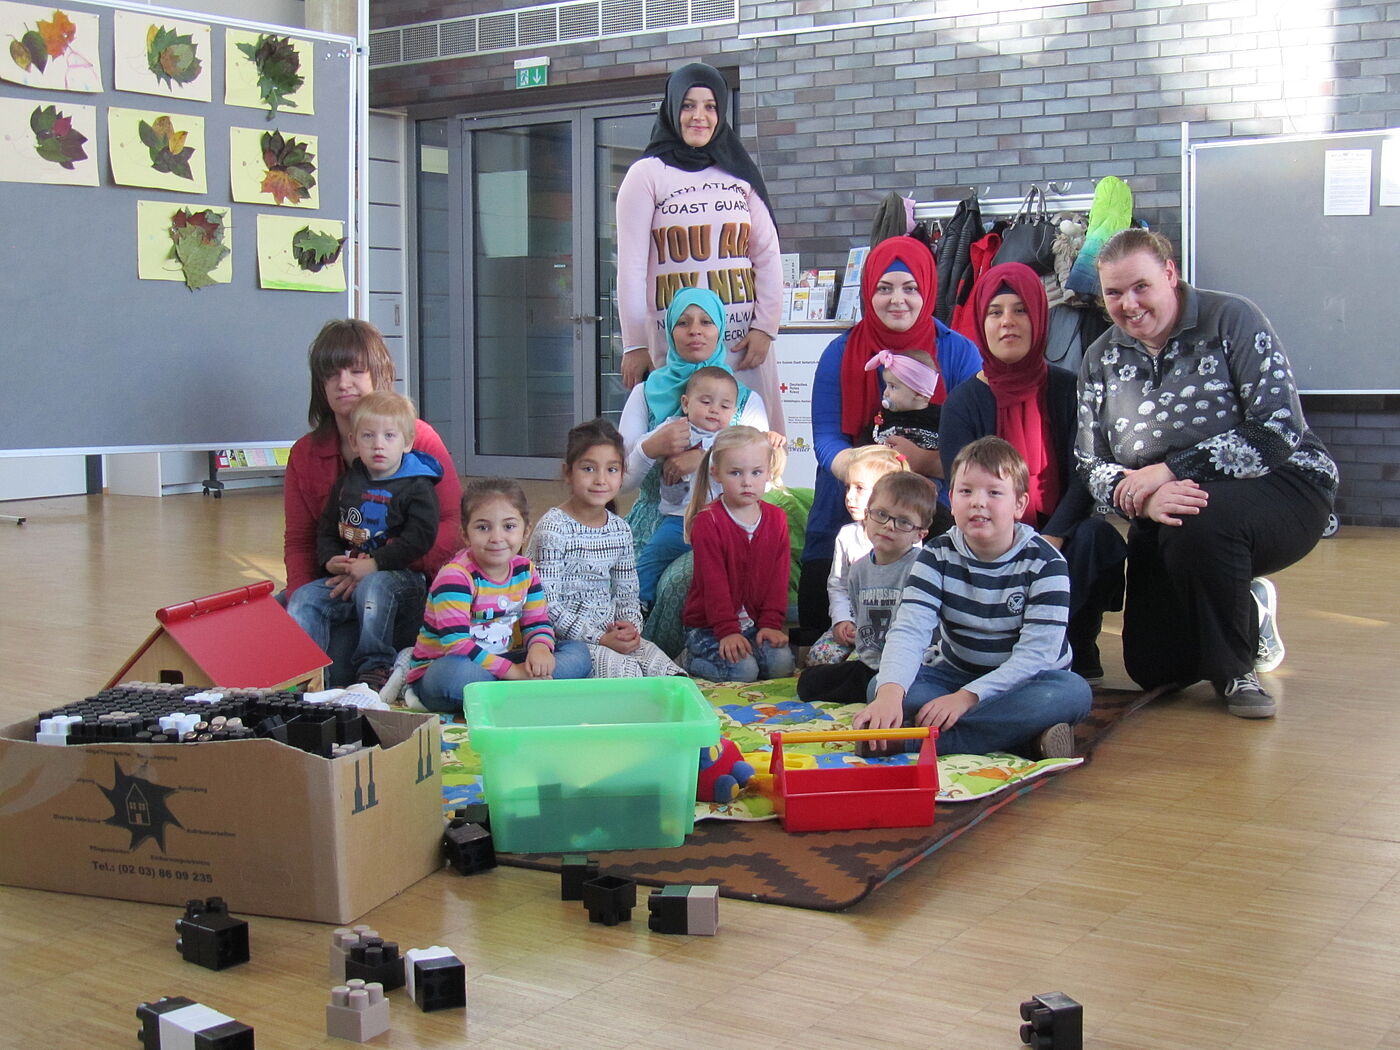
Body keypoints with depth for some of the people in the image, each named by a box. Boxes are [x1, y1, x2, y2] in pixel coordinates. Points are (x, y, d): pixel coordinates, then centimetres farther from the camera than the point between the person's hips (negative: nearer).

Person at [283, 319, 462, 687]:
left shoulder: (418, 438, -2)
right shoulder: (305, 454, 10)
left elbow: (453, 525, -11)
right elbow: (299, 543, 7)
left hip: (410, 588, -3)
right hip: (337, 590, 3)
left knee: (376, 584, -35)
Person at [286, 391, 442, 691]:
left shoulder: (417, 487, -4)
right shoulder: (346, 483, 15)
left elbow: (419, 538, -16)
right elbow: (326, 530, 18)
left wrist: (374, 565, -22)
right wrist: (331, 561, -5)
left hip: (399, 575, -6)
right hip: (344, 576, 6)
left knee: (371, 589, -36)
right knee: (303, 599, -13)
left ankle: (375, 668, -27)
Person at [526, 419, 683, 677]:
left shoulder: (620, 529, 9)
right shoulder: (553, 528, -13)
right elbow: (547, 605, -17)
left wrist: (630, 626, -8)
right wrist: (599, 639, -21)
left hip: (612, 632, 7)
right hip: (564, 636, -6)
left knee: (658, 661, -17)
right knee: (623, 669, -29)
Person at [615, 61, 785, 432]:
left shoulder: (740, 173, 15)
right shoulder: (647, 175, 5)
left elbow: (767, 254, 10)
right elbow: (631, 267, 1)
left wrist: (765, 328, -1)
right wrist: (635, 345, -4)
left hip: (743, 342, 3)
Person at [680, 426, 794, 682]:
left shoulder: (776, 519, 6)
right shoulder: (707, 522, -11)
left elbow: (779, 576, 4)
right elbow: (714, 581, -14)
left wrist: (771, 623, -6)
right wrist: (728, 631, -20)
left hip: (756, 622, 5)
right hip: (708, 625, -4)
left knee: (781, 664, -19)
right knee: (742, 670, -24)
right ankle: (689, 660, 2)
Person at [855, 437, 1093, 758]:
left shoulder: (1045, 563, -15)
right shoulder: (937, 556, -8)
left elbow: (1036, 653, -22)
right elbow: (909, 629, -22)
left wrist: (966, 697, -34)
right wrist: (890, 693, -43)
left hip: (1022, 683, -2)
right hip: (954, 674, 2)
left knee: (1073, 692, -34)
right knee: (880, 685, -24)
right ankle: (1024, 734, -30)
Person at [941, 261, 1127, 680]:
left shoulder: (1068, 389, 3)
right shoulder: (963, 402, 2)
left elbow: (1084, 478, -6)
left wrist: (1051, 542, -23)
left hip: (1060, 540, 1)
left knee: (1095, 535, -32)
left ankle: (1078, 649, -11)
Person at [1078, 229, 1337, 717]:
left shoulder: (1232, 320, -11)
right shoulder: (1101, 360, 4)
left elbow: (1278, 432, -20)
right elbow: (1091, 466, -1)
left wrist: (1167, 471, -23)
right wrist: (1143, 498, -24)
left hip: (1280, 489, -5)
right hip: (1165, 517, 6)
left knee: (1197, 522, -39)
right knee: (1152, 670, 1)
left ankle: (1234, 669, -12)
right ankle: (1249, 616, 33)